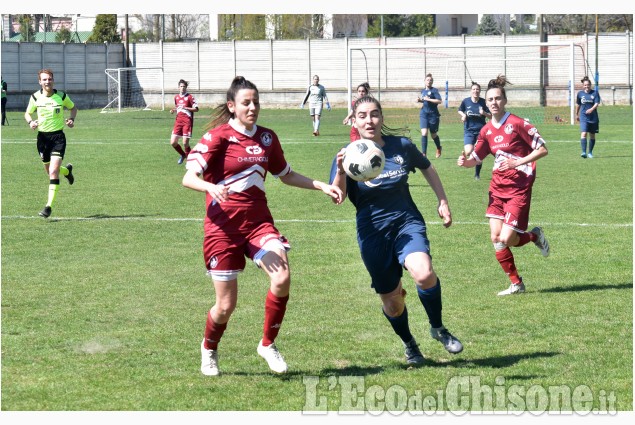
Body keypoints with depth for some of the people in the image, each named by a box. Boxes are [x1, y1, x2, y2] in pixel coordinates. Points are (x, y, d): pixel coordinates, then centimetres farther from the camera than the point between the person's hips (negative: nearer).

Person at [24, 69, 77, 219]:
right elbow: (27, 113, 12)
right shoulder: (35, 97, -2)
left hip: (58, 136, -3)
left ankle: (49, 206, -11)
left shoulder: (61, 96, -5)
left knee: (53, 171, -15)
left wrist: (72, 119, -6)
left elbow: (73, 107, 14)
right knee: (49, 170, 15)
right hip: (42, 137, 3)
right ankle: (67, 171, 51)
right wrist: (30, 122, -10)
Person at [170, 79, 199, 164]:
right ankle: (183, 155, 26)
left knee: (185, 143, -11)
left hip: (187, 121, -6)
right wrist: (173, 110, 6)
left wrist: (185, 108, -19)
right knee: (173, 142, 0)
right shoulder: (176, 97, 13)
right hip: (178, 121, 6)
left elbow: (196, 109, -8)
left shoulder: (189, 97, -5)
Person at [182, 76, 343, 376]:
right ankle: (209, 349, 32)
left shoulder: (267, 138, 9)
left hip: (258, 222, 4)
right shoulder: (218, 137, -8)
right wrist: (211, 188, -38)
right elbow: (189, 177, -17)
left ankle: (268, 344, -1)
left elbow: (286, 175, 25)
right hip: (223, 226, -4)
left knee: (282, 278, -23)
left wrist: (322, 186, 15)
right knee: (226, 305, -2)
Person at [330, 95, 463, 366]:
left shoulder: (402, 146, -3)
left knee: (424, 274, -28)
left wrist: (443, 201, 16)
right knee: (391, 298, 7)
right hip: (372, 232, 0)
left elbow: (427, 168, 17)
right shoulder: (349, 155, -8)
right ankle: (408, 344, 38)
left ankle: (438, 328, -1)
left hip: (407, 223, 0)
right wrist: (341, 172, -37)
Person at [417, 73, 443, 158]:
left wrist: (428, 99, -21)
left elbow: (439, 101, -19)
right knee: (424, 133, -14)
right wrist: (420, 100, 7)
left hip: (433, 115, -4)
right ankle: (424, 154, -12)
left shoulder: (434, 90, -8)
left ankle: (439, 148, 41)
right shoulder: (423, 91, 10)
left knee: (433, 135, 11)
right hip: (424, 114, 4)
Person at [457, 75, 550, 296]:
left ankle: (535, 236, 19)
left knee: (506, 239, -13)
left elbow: (542, 149, -11)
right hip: (498, 187, 6)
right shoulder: (486, 130, 8)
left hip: (519, 188, -6)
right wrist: (465, 161, -5)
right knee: (495, 238, -1)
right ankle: (516, 284, 13)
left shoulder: (518, 124, -12)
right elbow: (476, 157, 18)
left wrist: (517, 163, -21)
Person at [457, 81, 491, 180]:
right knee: (468, 152, -22)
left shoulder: (483, 102, -4)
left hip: (481, 130, 0)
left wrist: (484, 113, -19)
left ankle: (477, 174, 23)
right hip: (469, 130, 0)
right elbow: (460, 110, 17)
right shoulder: (466, 101, -2)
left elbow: (491, 116, 0)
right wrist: (463, 115, -3)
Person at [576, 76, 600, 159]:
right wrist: (576, 114, 25)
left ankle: (590, 152, 26)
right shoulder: (580, 93, 4)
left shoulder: (595, 93, -2)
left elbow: (597, 104, -14)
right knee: (583, 134, -18)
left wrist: (591, 109, -33)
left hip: (593, 117, 0)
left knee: (592, 136, 10)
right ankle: (584, 152, -25)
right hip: (583, 117, 0)